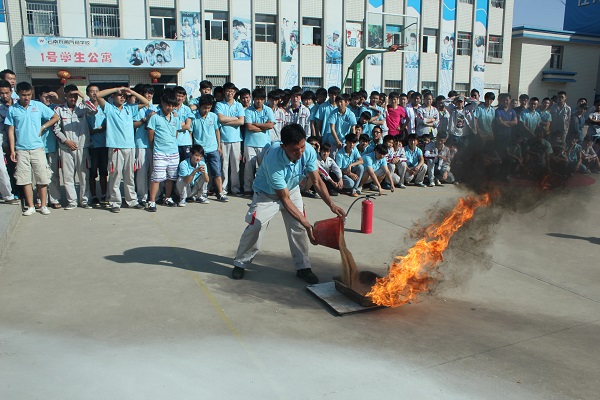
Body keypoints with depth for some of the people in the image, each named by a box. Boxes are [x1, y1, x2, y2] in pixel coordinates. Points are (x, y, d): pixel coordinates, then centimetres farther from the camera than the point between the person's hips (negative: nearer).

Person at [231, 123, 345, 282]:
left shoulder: (309, 152, -28)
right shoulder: (274, 160, -41)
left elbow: (317, 181, -14)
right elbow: (285, 199, -35)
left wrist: (332, 205, -26)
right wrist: (308, 225, -36)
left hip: (292, 190, 4)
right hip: (266, 193, -4)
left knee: (298, 227, -4)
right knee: (255, 226, -13)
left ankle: (303, 267, 10)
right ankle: (240, 263, 8)